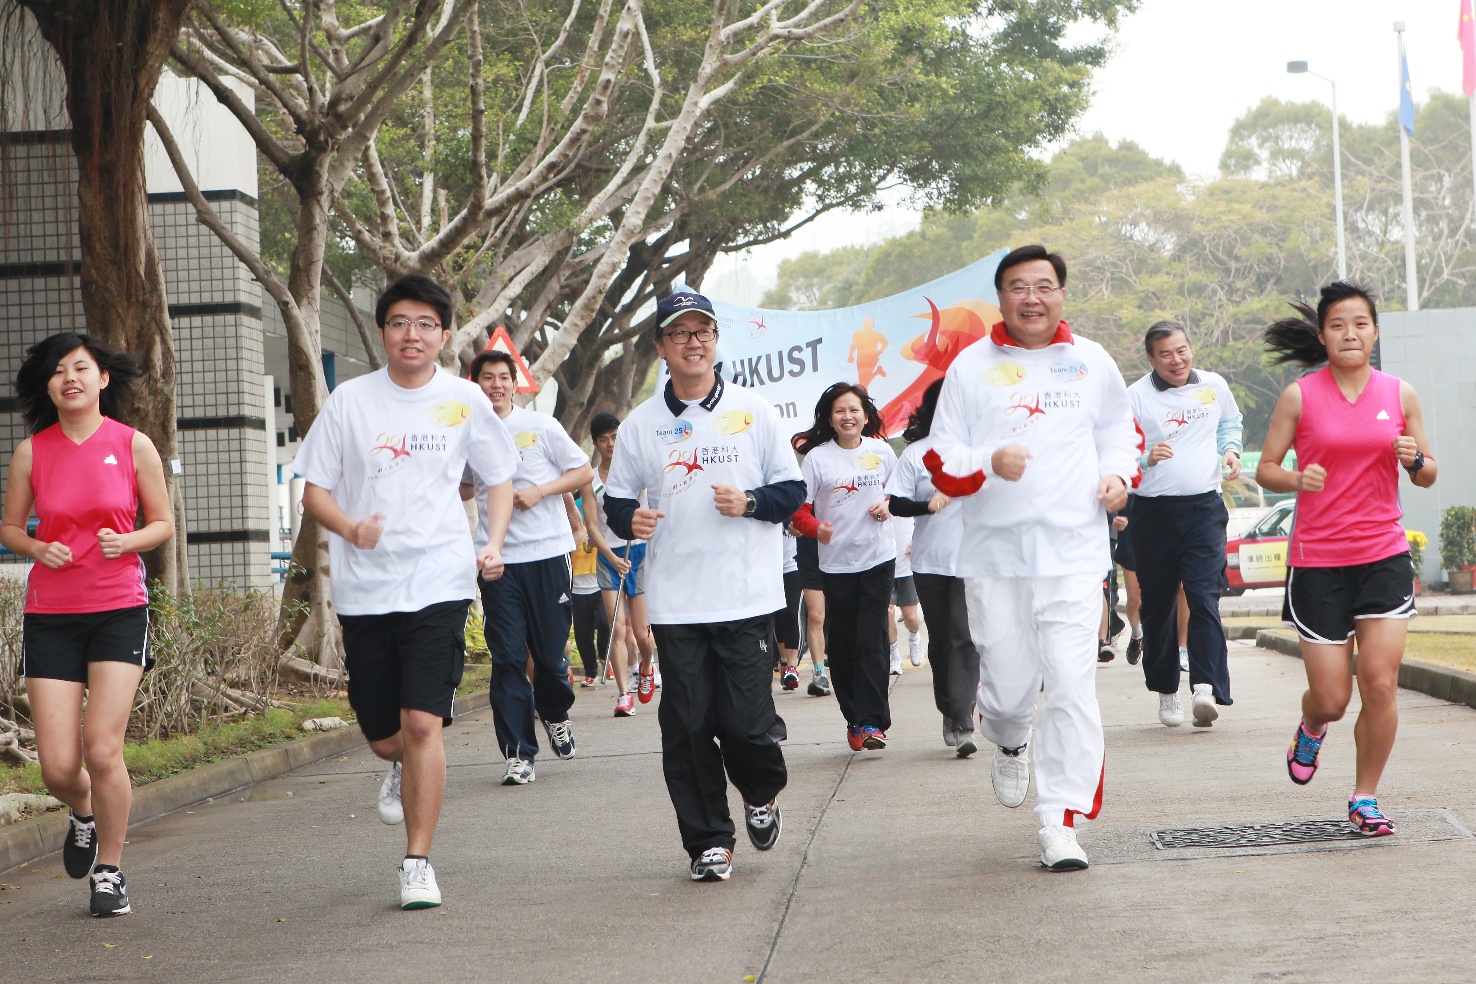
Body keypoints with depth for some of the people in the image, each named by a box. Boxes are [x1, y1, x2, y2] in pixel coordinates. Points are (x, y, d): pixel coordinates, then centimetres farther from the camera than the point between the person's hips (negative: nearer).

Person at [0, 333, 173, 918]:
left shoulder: (133, 446, 0)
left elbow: (163, 523, 8)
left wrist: (127, 541, -13)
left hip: (119, 610, -1)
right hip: (50, 614, 1)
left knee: (102, 750, -13)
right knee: (58, 767, -4)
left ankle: (109, 870, 9)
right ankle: (84, 813, 33)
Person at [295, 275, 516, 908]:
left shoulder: (464, 401, 3)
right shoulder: (349, 401, 2)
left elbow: (499, 479, 15)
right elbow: (314, 491, 4)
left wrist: (494, 543, -2)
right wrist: (351, 529, -16)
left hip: (439, 585, -1)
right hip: (364, 589, 1)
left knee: (422, 723, -13)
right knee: (382, 734, 8)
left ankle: (418, 862, -3)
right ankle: (403, 769, 46)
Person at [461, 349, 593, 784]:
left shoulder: (541, 426, 2)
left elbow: (584, 471, 5)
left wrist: (540, 491, -9)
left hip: (547, 551, -1)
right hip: (497, 557, 1)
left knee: (551, 652, 3)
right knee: (507, 658, -4)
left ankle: (555, 713, 35)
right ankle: (518, 753, 0)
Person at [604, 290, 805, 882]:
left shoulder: (753, 412, 5)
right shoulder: (641, 424, 8)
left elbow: (792, 489, 7)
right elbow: (616, 498, 13)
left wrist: (750, 502, -12)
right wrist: (630, 518, -10)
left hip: (747, 595, -1)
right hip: (675, 603, 1)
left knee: (746, 720, -5)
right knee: (687, 725, -1)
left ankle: (763, 794, 28)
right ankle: (708, 842, 11)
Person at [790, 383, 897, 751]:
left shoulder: (881, 451, 4)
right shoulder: (817, 457, -3)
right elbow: (799, 509, -4)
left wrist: (888, 505, -1)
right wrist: (816, 528, -24)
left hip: (878, 558, 0)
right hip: (836, 561, 0)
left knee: (872, 640, -8)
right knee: (842, 644, 3)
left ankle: (872, 721, -8)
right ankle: (853, 717, 15)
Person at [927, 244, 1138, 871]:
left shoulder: (1091, 363, 9)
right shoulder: (971, 366, 4)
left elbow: (1119, 428, 25)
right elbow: (941, 462, 2)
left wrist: (1118, 473, 4)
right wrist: (989, 461, -19)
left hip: (1074, 553, 0)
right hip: (994, 555, 0)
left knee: (1072, 686, -10)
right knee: (1007, 686, 5)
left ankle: (1060, 824, -5)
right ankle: (1010, 745, 43)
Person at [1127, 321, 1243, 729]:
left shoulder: (1214, 386, 9)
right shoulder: (1135, 397, -2)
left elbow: (1231, 422, 28)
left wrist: (1230, 449, 9)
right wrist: (1145, 457, -21)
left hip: (1204, 507, 1)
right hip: (1153, 511, -1)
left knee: (1204, 597, -14)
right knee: (1158, 604, 5)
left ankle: (1206, 687, -23)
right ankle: (1165, 691, 17)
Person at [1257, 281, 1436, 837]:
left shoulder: (1400, 394, 5)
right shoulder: (1299, 397, -2)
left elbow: (1427, 475, 12)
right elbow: (1266, 469, 1)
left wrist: (1416, 460, -10)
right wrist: (1297, 479, -19)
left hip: (1384, 556, 2)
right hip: (1316, 561, -2)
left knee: (1380, 684, -9)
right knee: (1332, 699, 0)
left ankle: (1365, 798, 9)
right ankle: (1311, 728, 38)